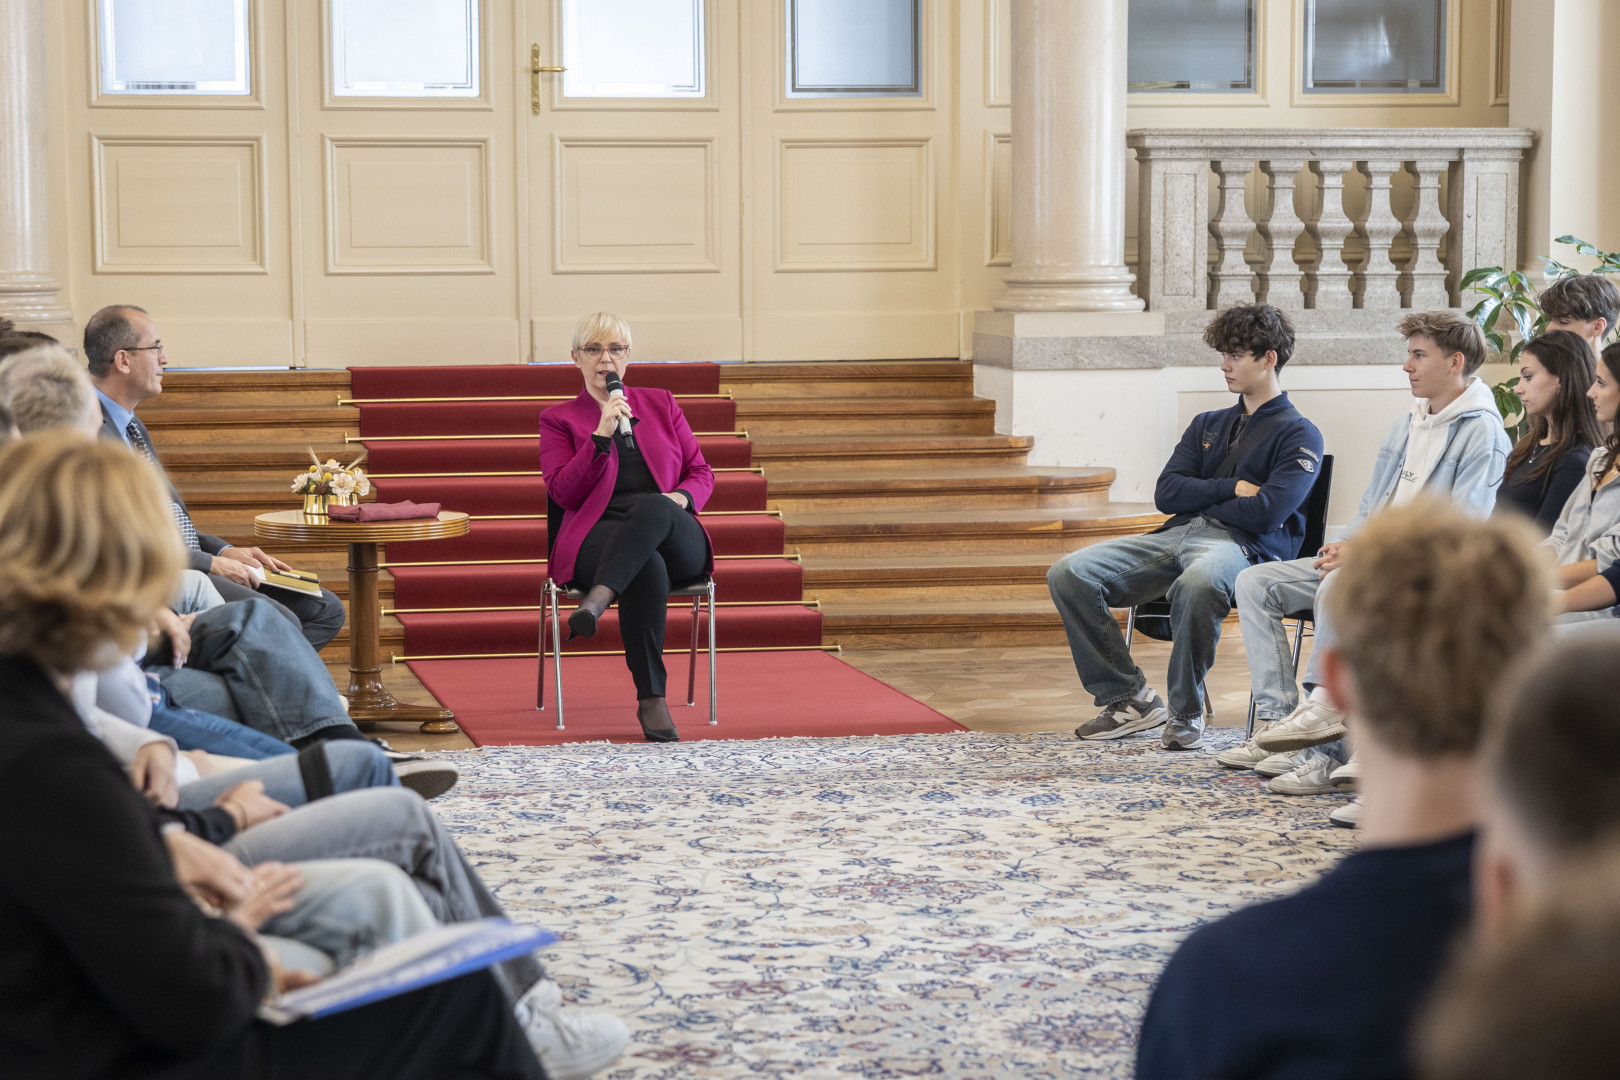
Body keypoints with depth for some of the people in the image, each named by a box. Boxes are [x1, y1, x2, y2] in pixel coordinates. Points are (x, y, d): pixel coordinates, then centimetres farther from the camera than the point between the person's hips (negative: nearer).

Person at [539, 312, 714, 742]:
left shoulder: (660, 404, 24)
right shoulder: (558, 419, 17)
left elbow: (701, 473, 21)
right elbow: (563, 492, 2)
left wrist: (681, 497, -3)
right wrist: (601, 435, -8)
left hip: (676, 541, 2)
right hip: (597, 540, -2)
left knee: (653, 506, -38)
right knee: (649, 569, -40)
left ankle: (598, 599, -53)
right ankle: (650, 700, -41)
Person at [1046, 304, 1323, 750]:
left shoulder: (1299, 435, 6)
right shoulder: (1207, 425, 27)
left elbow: (1265, 513, -10)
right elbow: (1166, 493, 13)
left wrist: (1200, 500, 4)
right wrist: (1232, 489, 0)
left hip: (1242, 545, -7)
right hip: (1178, 535, 7)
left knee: (1196, 583, -44)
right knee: (1068, 575, -15)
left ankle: (1186, 712, -24)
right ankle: (1130, 697, -9)